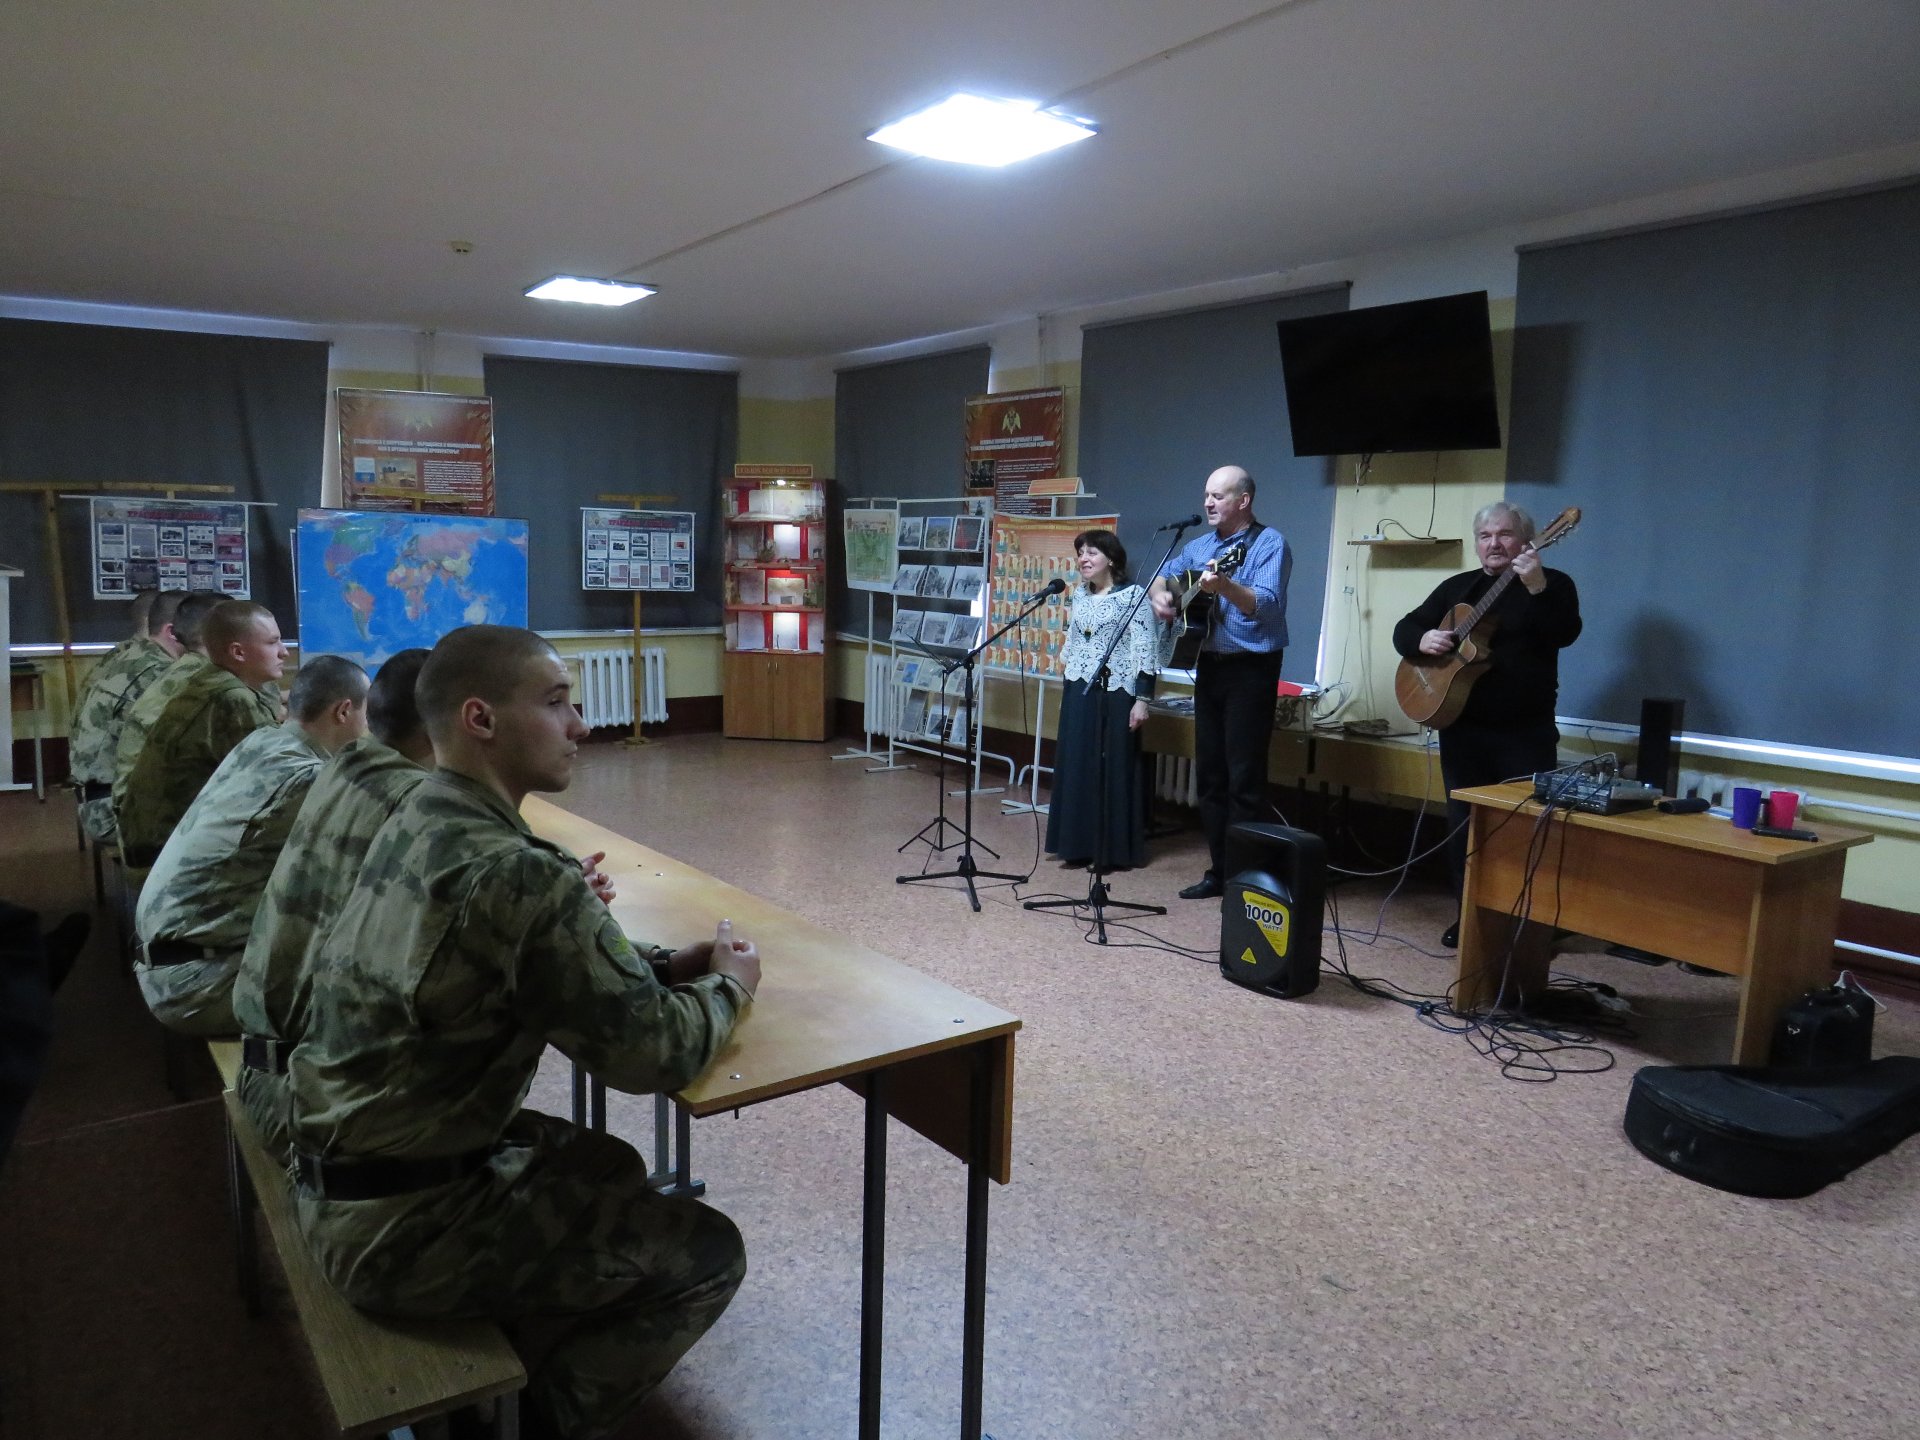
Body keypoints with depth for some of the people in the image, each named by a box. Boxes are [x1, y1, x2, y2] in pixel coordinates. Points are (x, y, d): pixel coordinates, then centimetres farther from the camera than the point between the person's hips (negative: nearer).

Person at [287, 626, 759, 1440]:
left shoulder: (414, 823, 1)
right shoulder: (519, 874, -27)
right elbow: (651, 1054, -21)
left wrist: (664, 967, 1)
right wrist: (725, 988, -1)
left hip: (338, 1176, 9)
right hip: (399, 1224, -9)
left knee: (610, 1169, 24)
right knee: (707, 1254, 2)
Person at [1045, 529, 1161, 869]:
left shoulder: (1133, 596, -8)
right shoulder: (1079, 595, 12)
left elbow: (1146, 650, -11)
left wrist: (1142, 699, -15)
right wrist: (1065, 689, 20)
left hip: (1115, 695, -6)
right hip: (1078, 693, 6)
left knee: (1114, 769, 1)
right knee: (1076, 767, 7)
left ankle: (1115, 849, 10)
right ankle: (1079, 845, 17)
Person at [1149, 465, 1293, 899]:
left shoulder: (1269, 543, -10)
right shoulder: (1200, 545, 12)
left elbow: (1267, 605, -22)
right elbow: (1164, 575, 26)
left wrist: (1224, 586, -38)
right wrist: (1161, 596, 3)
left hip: (1251, 669, -8)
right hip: (1209, 666, 8)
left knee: (1244, 778, -7)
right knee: (1209, 773, 10)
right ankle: (1219, 870, 20)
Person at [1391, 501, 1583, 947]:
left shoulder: (1553, 584, 0)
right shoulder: (1457, 587, 11)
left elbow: (1565, 634, -18)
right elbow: (1404, 629, 10)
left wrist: (1538, 588, -33)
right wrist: (1422, 639, -13)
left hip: (1526, 731, -4)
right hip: (1462, 726, 4)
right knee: (1463, 821, 8)